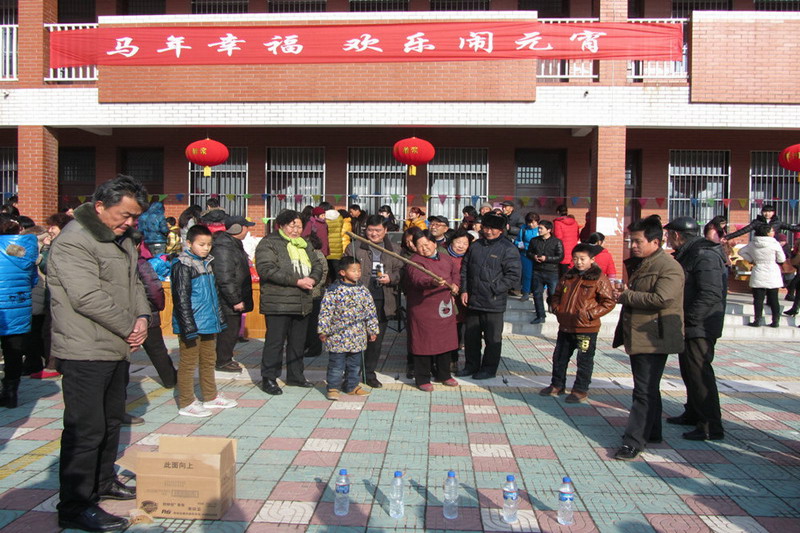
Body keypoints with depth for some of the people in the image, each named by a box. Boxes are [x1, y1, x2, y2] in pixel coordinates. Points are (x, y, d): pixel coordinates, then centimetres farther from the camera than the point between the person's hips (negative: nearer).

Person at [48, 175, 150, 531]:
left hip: (117, 349, 10)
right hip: (85, 353, -9)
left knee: (111, 421, 20)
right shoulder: (73, 242, -17)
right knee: (86, 429, -4)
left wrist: (142, 317, -2)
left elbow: (133, 284, 17)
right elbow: (88, 297, -24)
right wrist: (129, 327, -15)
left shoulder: (121, 240, 13)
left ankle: (103, 482, 36)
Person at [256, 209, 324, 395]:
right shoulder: (268, 244, -5)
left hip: (302, 303, 7)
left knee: (298, 342, 15)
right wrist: (297, 281, -20)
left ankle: (295, 376, 28)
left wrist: (313, 278, -9)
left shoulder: (303, 245, 19)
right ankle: (268, 378, 10)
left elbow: (317, 265, 16)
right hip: (278, 303, -7)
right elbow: (266, 269, -18)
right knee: (275, 341, -2)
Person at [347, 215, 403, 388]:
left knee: (376, 340, 10)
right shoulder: (355, 247, 2)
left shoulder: (392, 250, 9)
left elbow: (400, 271, 11)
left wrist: (390, 278, -9)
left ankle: (369, 373, 25)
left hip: (382, 302, 3)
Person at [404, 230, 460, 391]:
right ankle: (422, 379, 14)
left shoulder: (446, 258, 10)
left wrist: (455, 284, 7)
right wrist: (433, 282, -51)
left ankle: (444, 375, 32)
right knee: (424, 343, 0)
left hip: (445, 308, 6)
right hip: (423, 309, -6)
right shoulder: (415, 261, -13)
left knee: (446, 341, 15)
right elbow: (418, 279, -32)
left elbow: (455, 272, 27)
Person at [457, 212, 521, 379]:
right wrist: (464, 290, 5)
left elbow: (513, 276, -13)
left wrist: (494, 289, -15)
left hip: (494, 303, -6)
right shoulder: (476, 245, 9)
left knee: (492, 338, 7)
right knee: (470, 335, 16)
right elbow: (465, 269, 14)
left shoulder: (508, 249, -9)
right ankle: (471, 365, 32)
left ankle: (489, 368, 22)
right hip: (473, 300, 6)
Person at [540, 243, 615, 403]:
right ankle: (557, 385, 31)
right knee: (559, 357, 15)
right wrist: (557, 309, 1)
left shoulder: (599, 278, -9)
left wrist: (590, 314, -17)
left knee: (584, 361, 6)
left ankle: (581, 390, 19)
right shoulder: (568, 276, 8)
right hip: (565, 327, 6)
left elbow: (609, 302, -9)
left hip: (587, 329, -6)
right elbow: (556, 295, 20)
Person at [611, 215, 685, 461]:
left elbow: (662, 298, -28)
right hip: (637, 337, 10)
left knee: (645, 391, -6)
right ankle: (652, 432, 31)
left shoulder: (669, 267, -15)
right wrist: (624, 292, 11)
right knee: (648, 389, 19)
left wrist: (626, 296, -17)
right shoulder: (639, 264, 16)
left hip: (653, 339, -10)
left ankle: (634, 441, -2)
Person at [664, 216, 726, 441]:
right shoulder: (688, 254, 15)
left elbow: (711, 295, -26)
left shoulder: (705, 256, -18)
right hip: (689, 327, 11)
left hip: (700, 328, -11)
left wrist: (686, 320, -24)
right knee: (689, 371, 20)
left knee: (699, 374, -7)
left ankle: (711, 427, -1)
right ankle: (693, 414, 35)